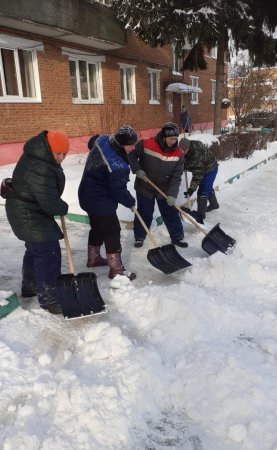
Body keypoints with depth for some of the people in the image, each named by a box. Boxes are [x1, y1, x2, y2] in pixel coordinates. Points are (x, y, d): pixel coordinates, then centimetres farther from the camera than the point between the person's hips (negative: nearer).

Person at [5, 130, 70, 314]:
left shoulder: (37, 156, 2)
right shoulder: (39, 169, -31)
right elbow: (49, 203, -30)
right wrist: (64, 208, -10)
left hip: (29, 212, 11)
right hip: (29, 216, -11)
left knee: (35, 250, 23)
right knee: (49, 254, -8)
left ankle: (30, 287, 39)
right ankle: (48, 298, 1)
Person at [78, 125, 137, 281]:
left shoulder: (102, 139, -6)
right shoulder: (117, 166, -31)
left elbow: (91, 141, 18)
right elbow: (119, 190, -23)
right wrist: (131, 202, -4)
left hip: (89, 195, 10)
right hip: (100, 201, -10)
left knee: (98, 227, 24)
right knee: (112, 231, -2)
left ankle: (94, 257, 40)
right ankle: (116, 269, 6)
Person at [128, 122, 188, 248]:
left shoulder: (178, 153, -13)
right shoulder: (146, 145, -21)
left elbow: (176, 176, -13)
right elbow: (131, 154, -7)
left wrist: (172, 194, -21)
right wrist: (137, 169, -18)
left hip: (165, 190, 2)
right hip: (144, 187, -2)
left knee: (171, 213, 9)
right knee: (144, 214, 10)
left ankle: (177, 237, 26)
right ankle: (139, 237, 30)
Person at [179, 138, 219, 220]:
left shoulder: (196, 154, -41)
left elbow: (197, 175, -41)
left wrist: (191, 189, -44)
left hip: (210, 169, -9)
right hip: (202, 168, 9)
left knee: (202, 191, -10)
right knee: (208, 187, 26)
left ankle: (201, 213, 3)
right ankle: (214, 204, 49)